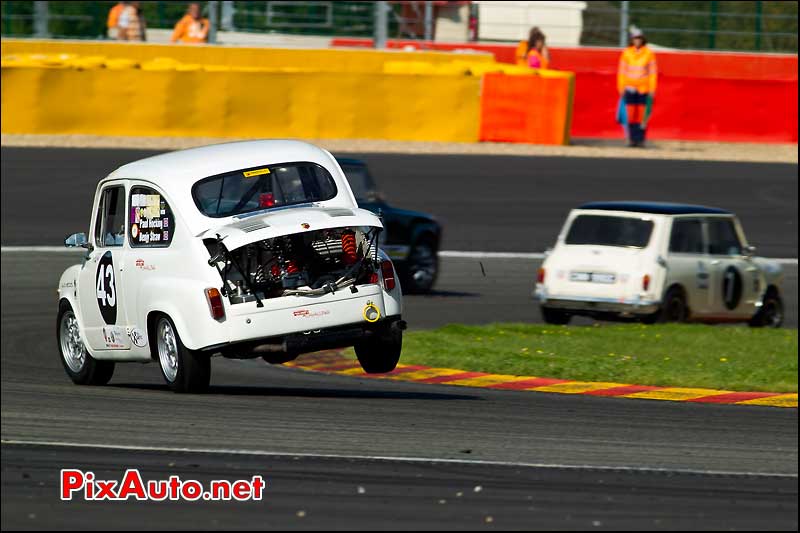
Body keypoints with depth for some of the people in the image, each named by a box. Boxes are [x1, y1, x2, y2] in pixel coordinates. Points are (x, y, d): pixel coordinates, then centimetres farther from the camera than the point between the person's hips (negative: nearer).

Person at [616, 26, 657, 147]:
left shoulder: (649, 54, 1)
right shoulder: (626, 53, 3)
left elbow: (653, 73, 3)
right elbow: (621, 72, 8)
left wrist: (652, 90, -1)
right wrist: (621, 88, 4)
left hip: (644, 89, -1)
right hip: (630, 88, 1)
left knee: (642, 116, -3)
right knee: (630, 115, -4)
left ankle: (641, 139, 1)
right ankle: (632, 139, 1)